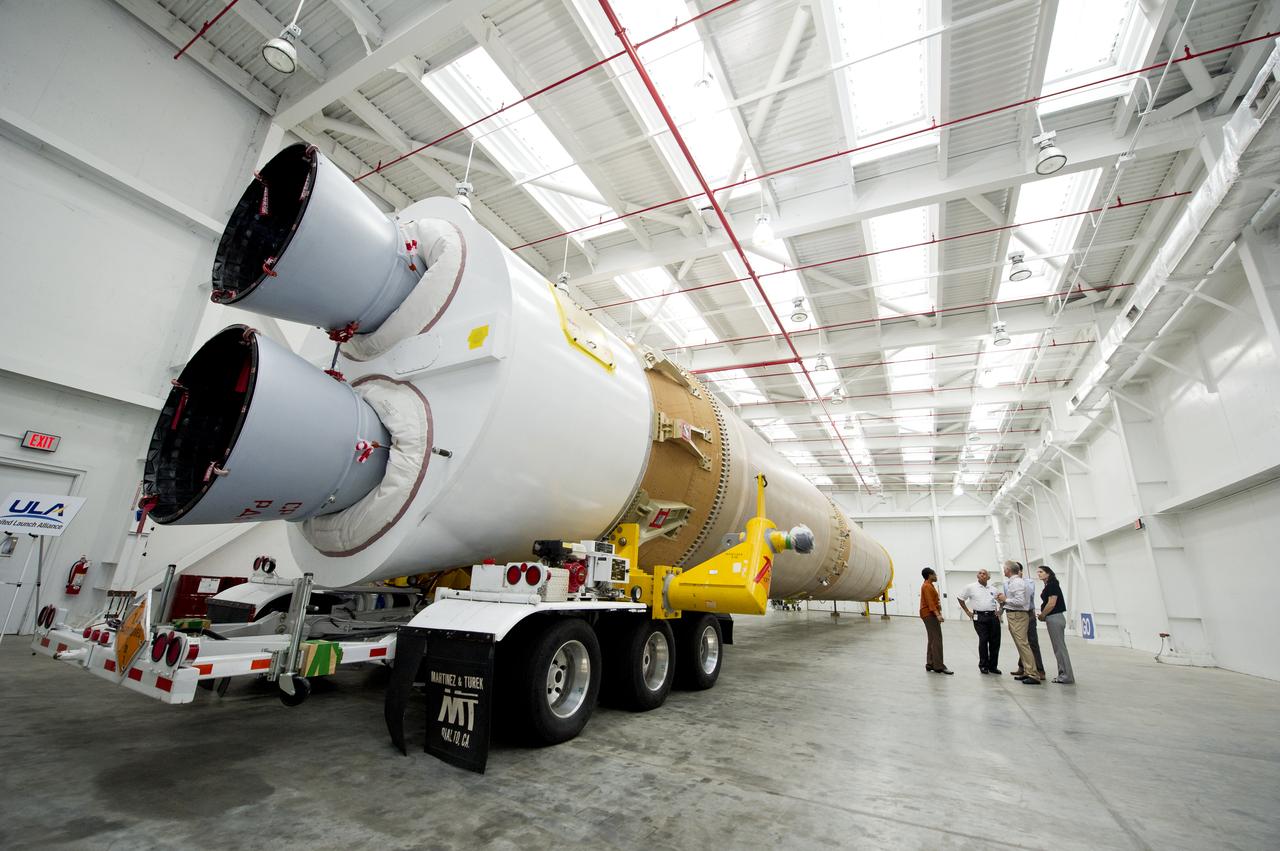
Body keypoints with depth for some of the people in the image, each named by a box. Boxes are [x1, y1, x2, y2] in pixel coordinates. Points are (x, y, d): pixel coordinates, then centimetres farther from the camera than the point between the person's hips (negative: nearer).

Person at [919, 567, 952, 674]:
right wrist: (937, 614, -31)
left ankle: (930, 664, 16)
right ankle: (939, 666, -11)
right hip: (930, 615, -11)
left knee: (932, 641, 12)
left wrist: (938, 614, 18)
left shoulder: (929, 586, 19)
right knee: (937, 641, -11)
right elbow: (930, 602, -23)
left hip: (932, 615, 11)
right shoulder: (927, 586, -13)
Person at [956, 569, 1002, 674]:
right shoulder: (971, 587, 0)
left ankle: (993, 666, 17)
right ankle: (983, 665, 9)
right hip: (979, 617, -3)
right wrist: (967, 612, 4)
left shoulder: (993, 589, 12)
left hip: (993, 616, 4)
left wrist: (999, 610, 6)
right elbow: (960, 598, 7)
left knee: (995, 642, 3)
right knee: (983, 641, -5)